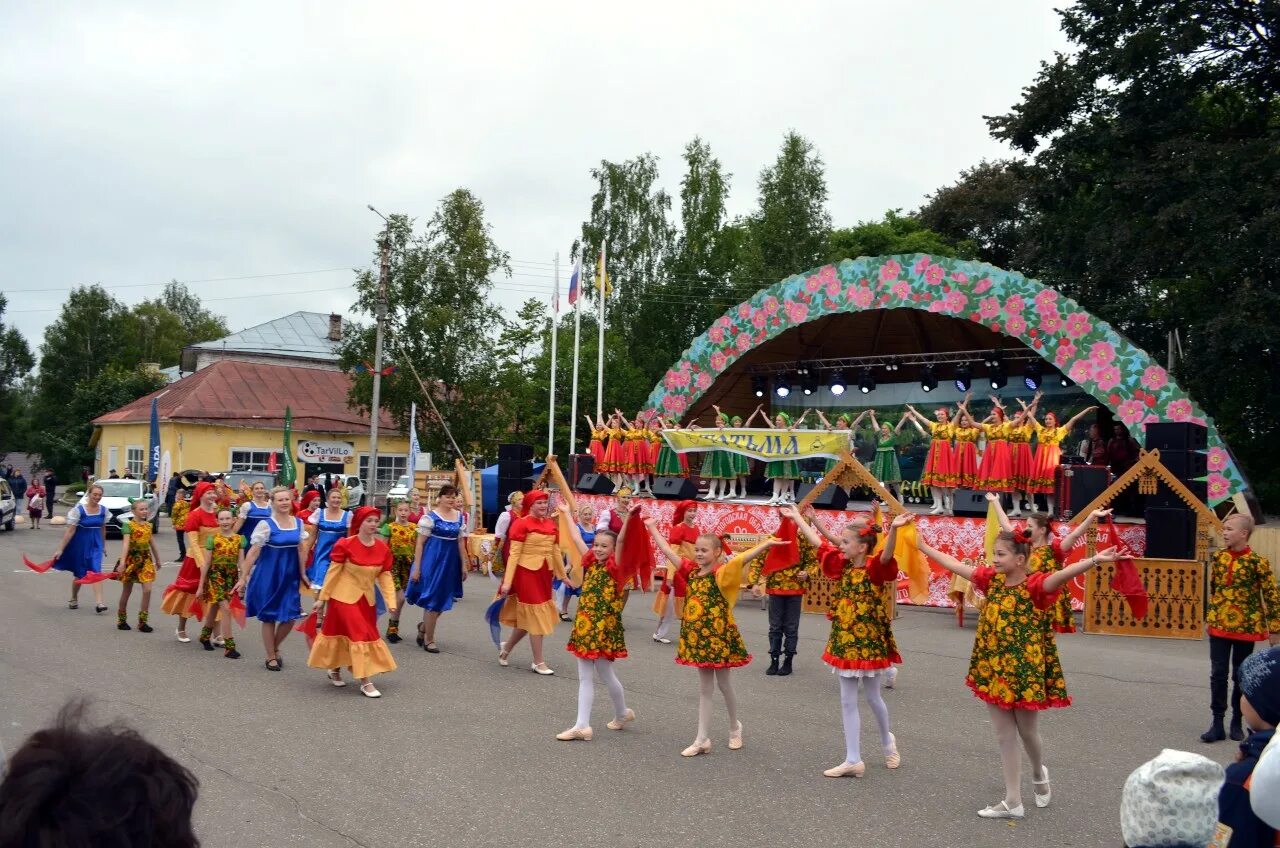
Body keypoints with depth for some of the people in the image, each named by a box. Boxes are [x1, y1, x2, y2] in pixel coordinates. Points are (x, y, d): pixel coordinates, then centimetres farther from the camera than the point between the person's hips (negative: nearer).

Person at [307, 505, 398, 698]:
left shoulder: (383, 548, -5)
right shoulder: (345, 545, -17)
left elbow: (385, 577, -3)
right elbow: (333, 572, -11)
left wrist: (391, 603, -9)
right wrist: (322, 598, -8)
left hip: (366, 598, 6)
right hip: (344, 596, -5)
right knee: (359, 635, -9)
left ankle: (335, 670, 37)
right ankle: (365, 682, -4)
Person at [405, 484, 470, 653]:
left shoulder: (460, 517, 6)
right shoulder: (430, 517, -10)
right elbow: (420, 543, -9)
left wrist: (464, 565, 11)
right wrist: (416, 568, -11)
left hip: (451, 562, 6)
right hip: (432, 561, -6)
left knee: (443, 600, 12)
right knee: (432, 599, 1)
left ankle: (424, 626, 38)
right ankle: (429, 639, 15)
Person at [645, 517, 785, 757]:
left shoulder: (722, 573, -13)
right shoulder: (691, 571, 2)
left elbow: (742, 558, -29)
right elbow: (668, 551, 9)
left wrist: (767, 544, -43)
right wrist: (652, 528, 14)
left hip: (719, 636, -5)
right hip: (697, 636, 5)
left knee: (723, 684, 11)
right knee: (705, 689, 9)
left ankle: (735, 728, 34)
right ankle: (702, 740, 11)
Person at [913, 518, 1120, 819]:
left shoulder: (1034, 584, -15)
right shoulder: (992, 580, 2)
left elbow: (1062, 575, -34)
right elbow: (955, 565, 9)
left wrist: (1093, 561, -52)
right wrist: (923, 547, 15)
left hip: (1025, 669, -5)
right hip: (994, 668, 5)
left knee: (1027, 733, 12)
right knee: (1005, 736, 9)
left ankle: (1039, 774, 44)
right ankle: (1012, 802, 17)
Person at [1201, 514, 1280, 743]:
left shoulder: (1257, 562, -11)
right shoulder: (1218, 558, 3)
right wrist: (1209, 618, 16)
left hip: (1245, 627, -3)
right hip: (1219, 625, 4)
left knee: (1241, 676, 8)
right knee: (1218, 674, 2)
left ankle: (1237, 723, 22)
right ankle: (1217, 724, 8)